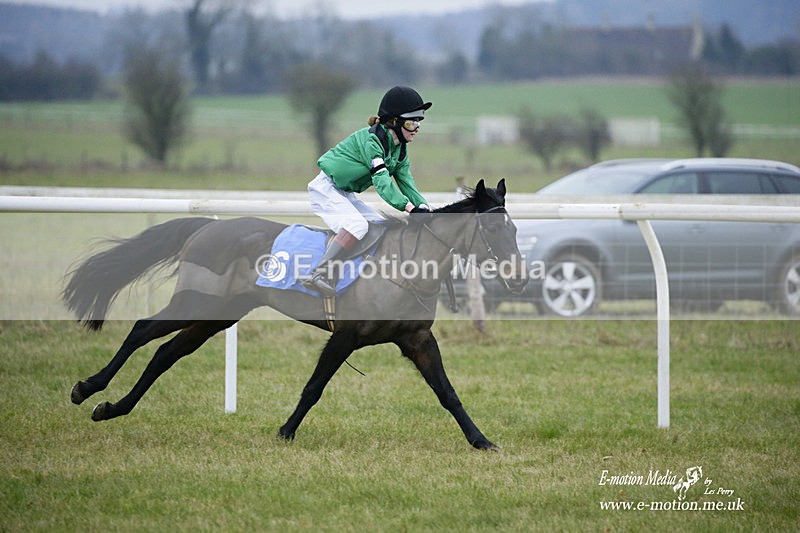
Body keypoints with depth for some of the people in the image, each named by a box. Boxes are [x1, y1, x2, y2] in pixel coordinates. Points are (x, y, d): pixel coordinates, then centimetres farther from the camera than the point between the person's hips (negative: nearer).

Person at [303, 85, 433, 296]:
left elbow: (406, 183, 1)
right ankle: (319, 274, -34)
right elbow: (381, 180, -31)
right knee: (358, 225, -29)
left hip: (345, 194, 10)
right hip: (325, 188, -10)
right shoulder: (371, 139, -22)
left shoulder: (400, 150, 6)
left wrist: (424, 207, -18)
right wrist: (409, 207, -41)